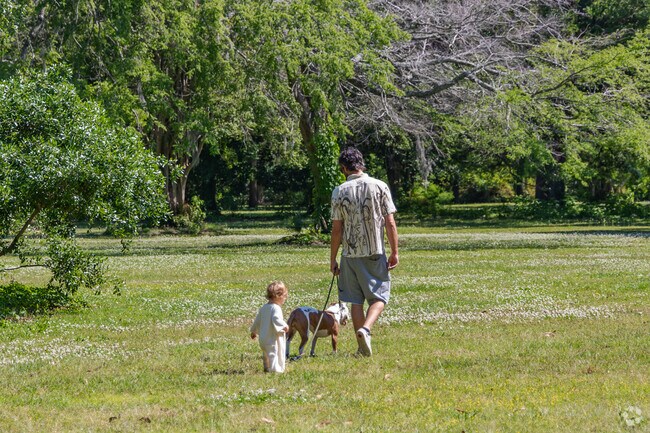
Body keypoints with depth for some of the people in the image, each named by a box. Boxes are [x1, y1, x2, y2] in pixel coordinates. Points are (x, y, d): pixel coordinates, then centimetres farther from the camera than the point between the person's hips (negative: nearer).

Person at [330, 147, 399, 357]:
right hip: (376, 253, -1)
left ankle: (363, 347, 10)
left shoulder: (339, 192, -3)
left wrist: (333, 259, 6)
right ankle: (365, 329, -18)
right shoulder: (379, 186, -3)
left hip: (350, 253, 1)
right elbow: (390, 223, -5)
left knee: (356, 301, 9)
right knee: (379, 296, 7)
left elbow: (336, 229, -1)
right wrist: (394, 252, 3)